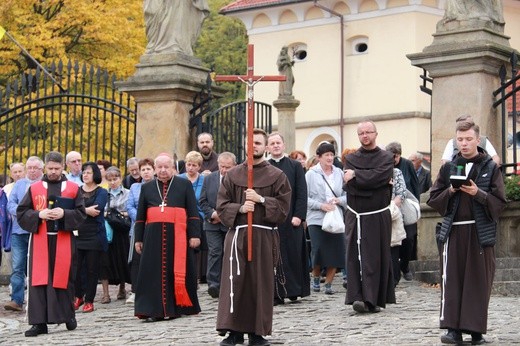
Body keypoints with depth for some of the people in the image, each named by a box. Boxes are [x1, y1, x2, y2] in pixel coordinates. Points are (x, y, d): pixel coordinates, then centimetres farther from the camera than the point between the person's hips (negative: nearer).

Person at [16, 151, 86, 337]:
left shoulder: (73, 188, 6)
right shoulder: (34, 188, 8)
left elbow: (81, 213, 1)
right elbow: (21, 212, 4)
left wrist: (64, 213, -16)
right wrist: (38, 214, -13)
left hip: (64, 241, 0)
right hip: (40, 240, 1)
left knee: (63, 278, 4)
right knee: (39, 280, -4)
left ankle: (68, 315, 21)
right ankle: (39, 322, -4)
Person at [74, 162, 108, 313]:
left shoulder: (101, 192, 3)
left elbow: (96, 210, -14)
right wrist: (87, 210, -11)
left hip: (94, 236, -3)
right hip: (77, 235, 3)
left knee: (92, 269, 1)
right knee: (75, 267, -2)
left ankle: (89, 300, 9)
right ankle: (78, 296, 16)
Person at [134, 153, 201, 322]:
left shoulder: (184, 185, 7)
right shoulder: (146, 188, 15)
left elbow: (193, 212, 4)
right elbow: (140, 216, 16)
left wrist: (195, 235, -4)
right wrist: (138, 238, 11)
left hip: (178, 236, -2)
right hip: (153, 236, 2)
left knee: (178, 272, 2)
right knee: (154, 273, -2)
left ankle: (177, 307, 14)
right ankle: (154, 310, -1)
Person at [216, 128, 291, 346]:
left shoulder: (276, 176, 4)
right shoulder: (233, 175, 9)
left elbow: (284, 206, -1)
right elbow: (222, 205, 5)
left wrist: (261, 199, -13)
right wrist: (240, 208, -12)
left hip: (264, 236, -1)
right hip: (237, 234, 1)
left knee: (261, 283, 1)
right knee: (234, 282, -3)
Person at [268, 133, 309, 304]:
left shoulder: (295, 166, 7)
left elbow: (302, 193, 1)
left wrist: (299, 216, -9)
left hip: (291, 219, 0)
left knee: (294, 255, 2)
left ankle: (294, 290, 11)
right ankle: (277, 294, 3)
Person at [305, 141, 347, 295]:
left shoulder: (339, 173, 8)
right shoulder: (311, 174, -1)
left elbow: (347, 194, 10)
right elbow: (305, 198, -4)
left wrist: (339, 200, -10)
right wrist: (320, 205, -14)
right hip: (316, 219, -3)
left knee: (335, 252, -1)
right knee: (318, 251, -7)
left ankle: (328, 283, 11)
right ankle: (315, 278, 19)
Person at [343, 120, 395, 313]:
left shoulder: (386, 158, 5)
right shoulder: (351, 158, 10)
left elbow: (379, 176, -15)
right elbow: (349, 185, -6)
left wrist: (356, 175, -10)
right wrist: (374, 182, -13)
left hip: (378, 216, -1)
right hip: (356, 216, 1)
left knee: (377, 257, -1)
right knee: (356, 257, -5)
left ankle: (375, 300, 2)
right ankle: (358, 297, -8)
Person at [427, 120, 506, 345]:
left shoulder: (491, 168, 5)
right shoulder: (448, 168, 11)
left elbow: (499, 202, -1)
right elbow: (433, 199, 8)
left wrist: (478, 193, -15)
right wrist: (450, 191, -9)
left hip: (481, 231, -1)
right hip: (453, 231, 1)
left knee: (479, 281, 0)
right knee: (451, 280, -5)